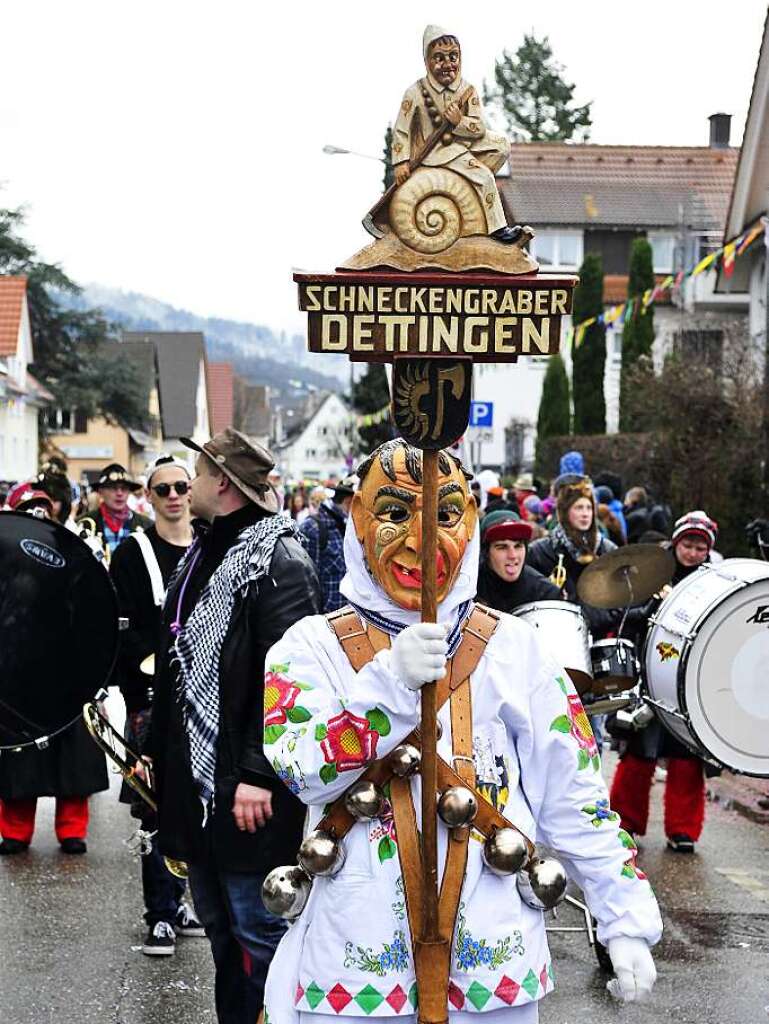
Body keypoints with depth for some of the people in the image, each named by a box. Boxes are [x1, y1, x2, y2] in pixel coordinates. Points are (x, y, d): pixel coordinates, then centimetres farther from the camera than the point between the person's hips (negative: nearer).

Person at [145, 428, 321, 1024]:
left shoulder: (279, 561, -14)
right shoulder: (202, 556, 14)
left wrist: (259, 774, -23)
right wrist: (157, 748, 18)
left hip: (246, 789, -9)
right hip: (194, 779, 9)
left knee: (257, 931, -1)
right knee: (220, 930, 17)